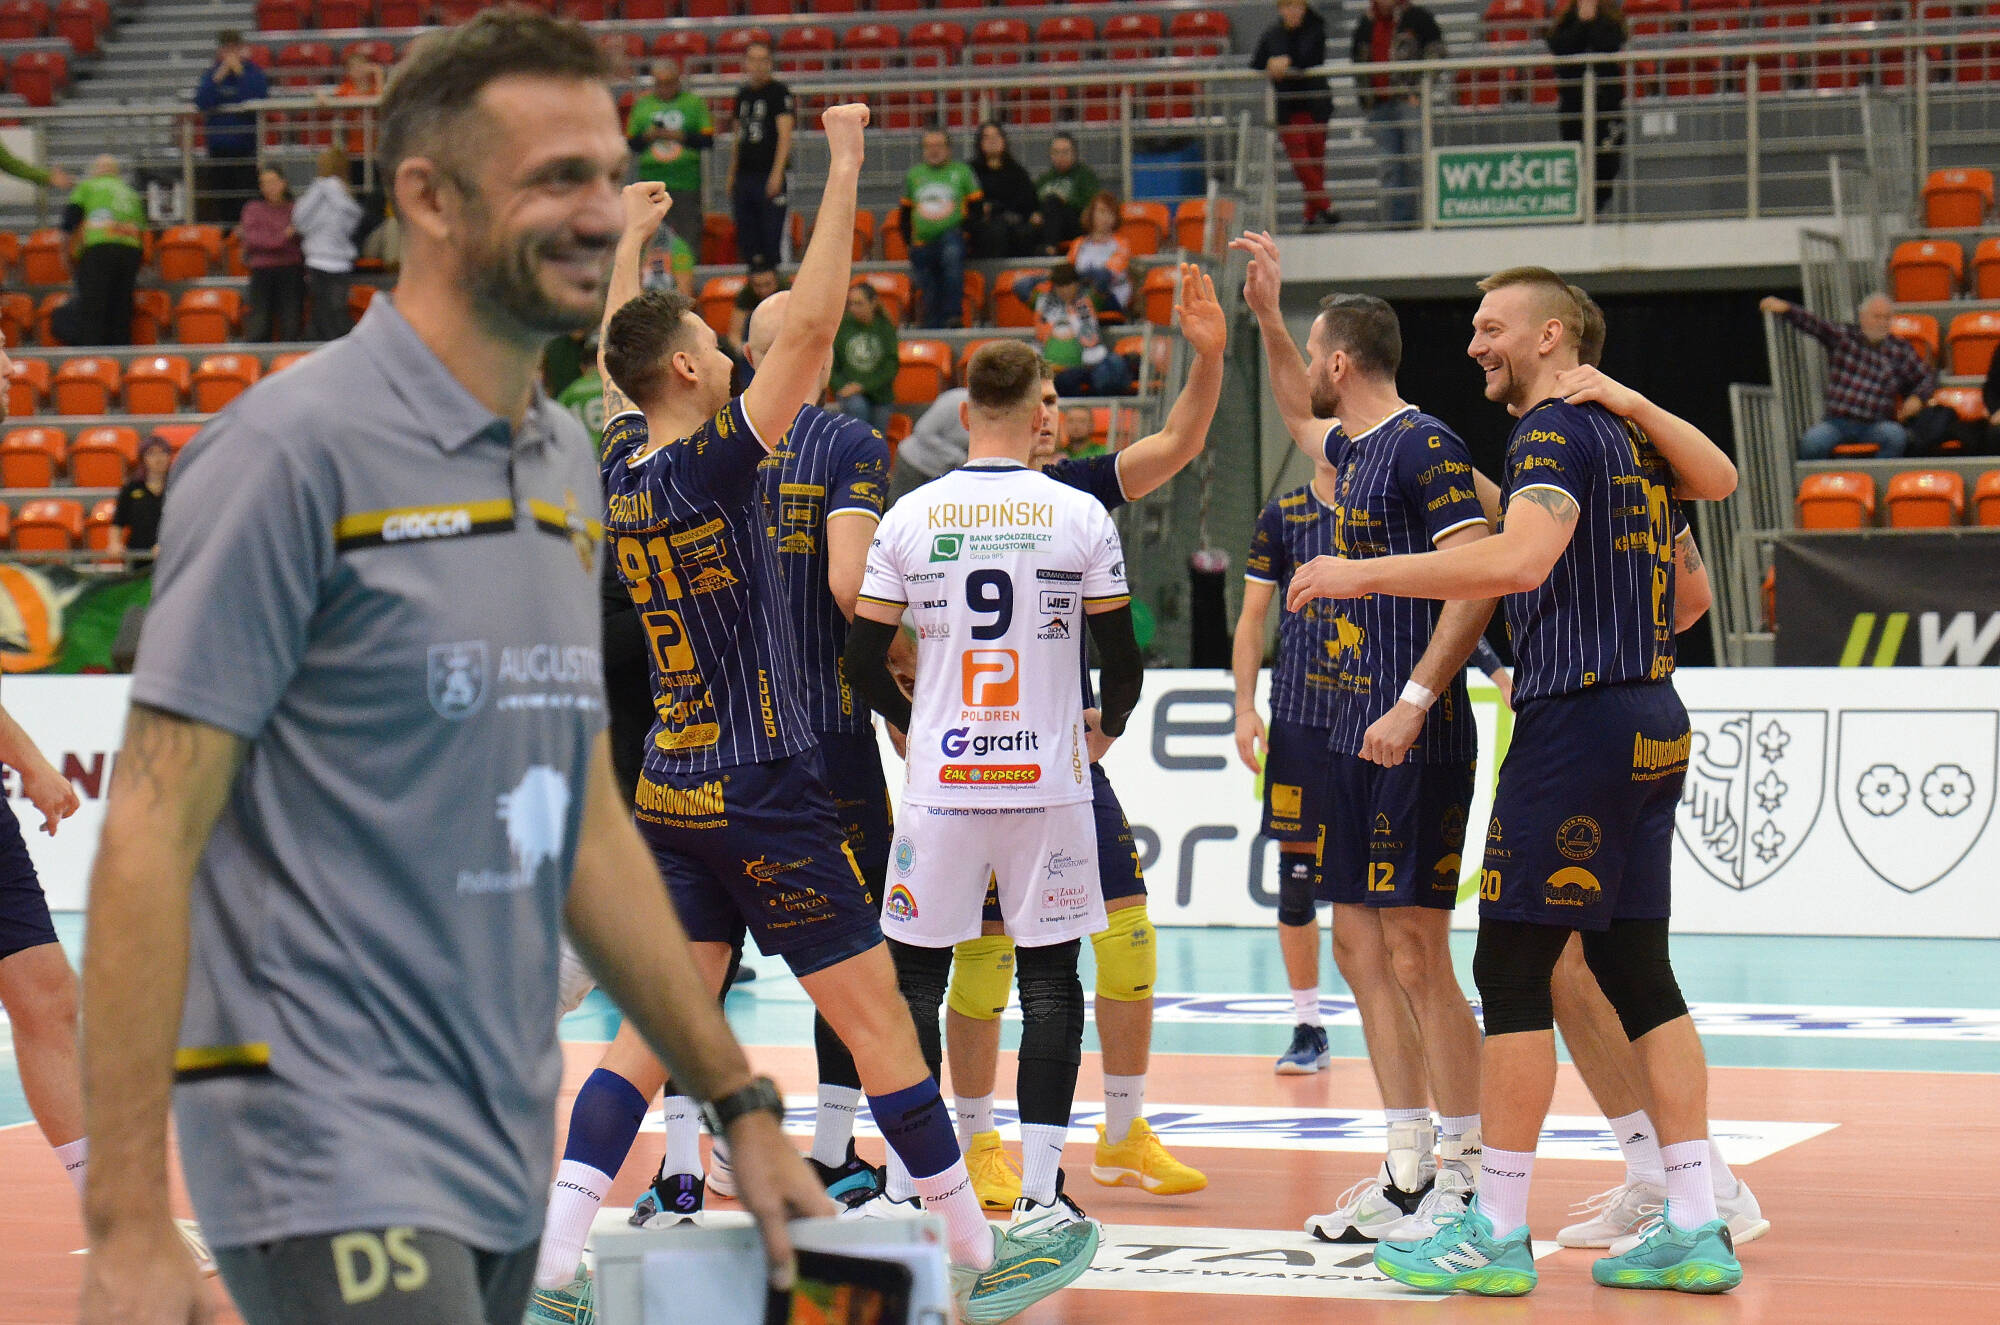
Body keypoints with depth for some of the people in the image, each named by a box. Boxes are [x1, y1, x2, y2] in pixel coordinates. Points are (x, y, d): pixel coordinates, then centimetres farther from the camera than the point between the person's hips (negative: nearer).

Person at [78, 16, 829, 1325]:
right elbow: (152, 835, -14)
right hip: (335, 1164, -7)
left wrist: (742, 1104, 17)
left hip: (508, 1167, 8)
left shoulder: (567, 465, 12)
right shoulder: (293, 450, -11)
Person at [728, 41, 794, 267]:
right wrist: (732, 176, 17)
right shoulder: (743, 94, 16)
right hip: (744, 176, 7)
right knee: (746, 242, 7)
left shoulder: (779, 92, -4)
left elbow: (785, 135, -11)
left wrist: (777, 173, -19)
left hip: (769, 175, -7)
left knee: (770, 240, -8)